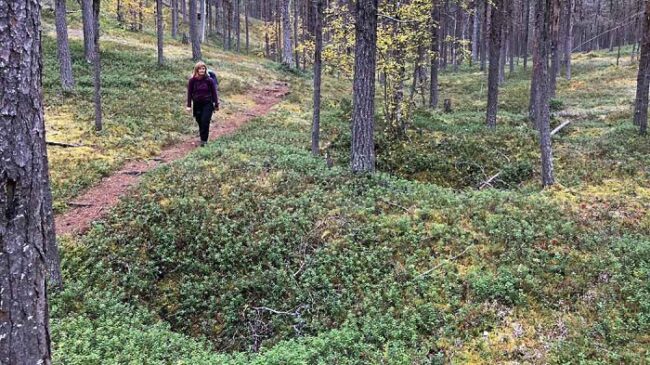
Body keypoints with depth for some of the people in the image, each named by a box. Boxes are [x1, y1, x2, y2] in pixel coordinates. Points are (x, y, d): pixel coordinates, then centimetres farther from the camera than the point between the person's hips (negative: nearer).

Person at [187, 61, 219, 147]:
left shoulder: (209, 80, -6)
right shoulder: (192, 80, -2)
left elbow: (214, 93, 1)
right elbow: (189, 93, 2)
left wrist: (216, 105, 2)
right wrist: (189, 105, -1)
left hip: (207, 104, -2)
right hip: (197, 104, 2)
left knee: (205, 122, -10)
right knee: (200, 122, 6)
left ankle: (204, 140, -3)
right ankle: (202, 138, 20)